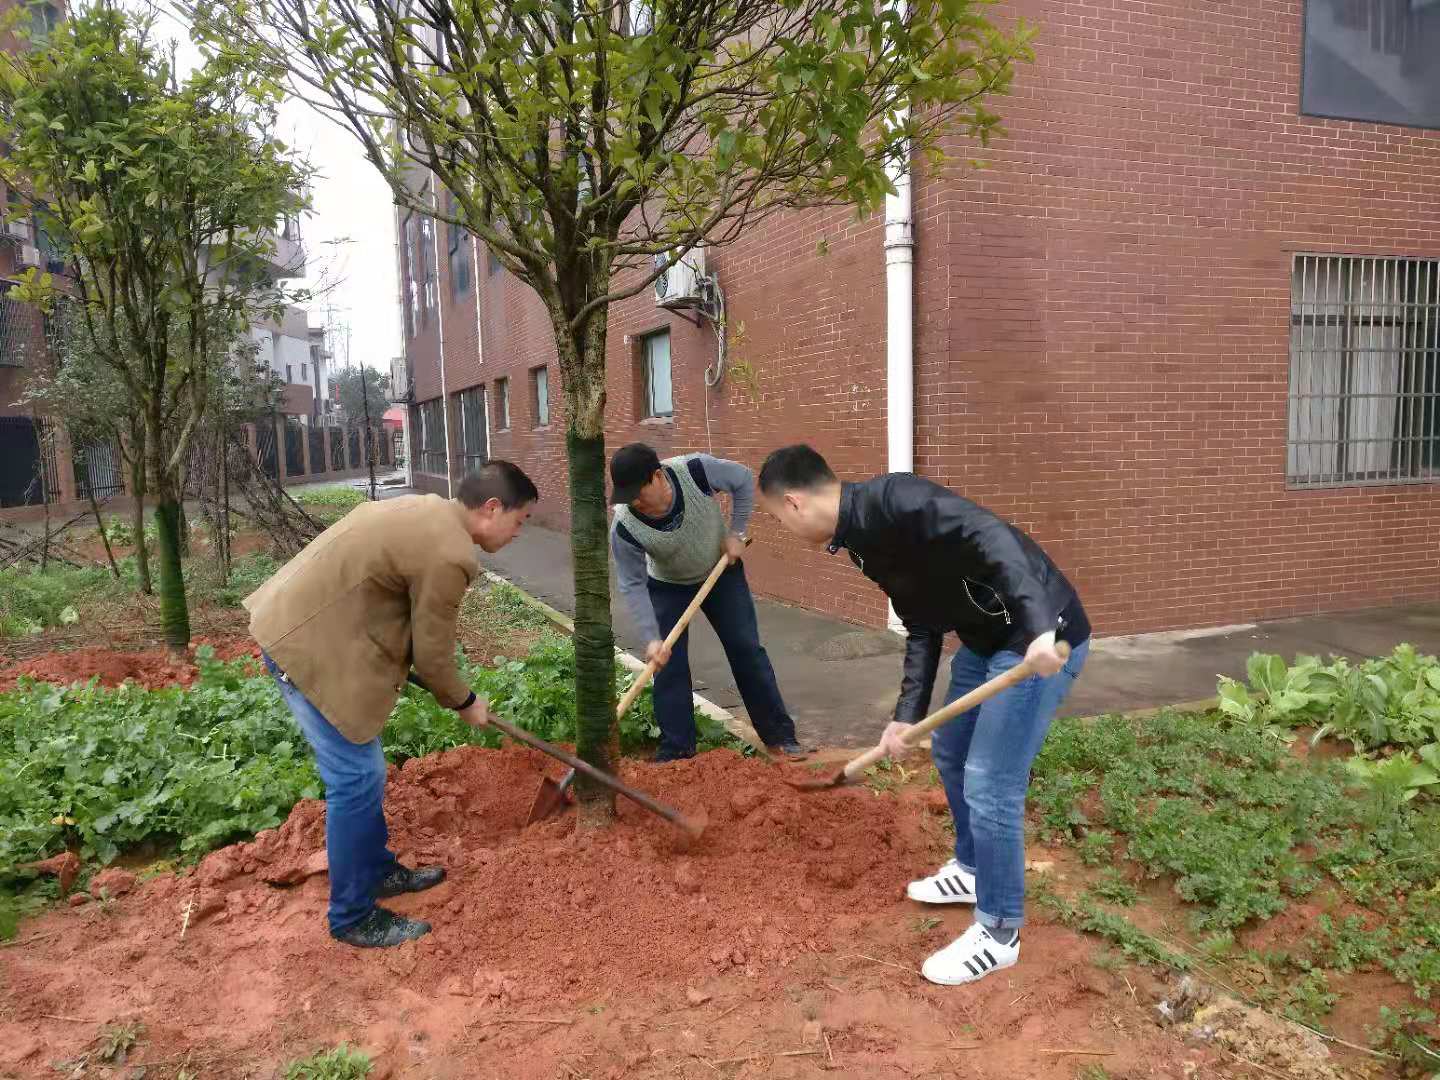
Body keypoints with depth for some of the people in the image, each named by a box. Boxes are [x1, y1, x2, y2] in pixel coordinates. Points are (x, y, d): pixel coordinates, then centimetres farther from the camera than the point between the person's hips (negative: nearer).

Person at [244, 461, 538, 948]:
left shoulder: (427, 511, 9)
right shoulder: (448, 555, -21)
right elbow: (433, 654, -12)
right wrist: (465, 703, 5)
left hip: (297, 626, 11)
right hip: (314, 650, -11)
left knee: (361, 771, 20)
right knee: (357, 781, -2)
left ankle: (378, 870, 35)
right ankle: (353, 917, 12)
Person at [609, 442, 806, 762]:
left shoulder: (696, 470, -34)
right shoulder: (624, 529, -32)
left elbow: (744, 479, -15)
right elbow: (633, 586, -23)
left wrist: (736, 533, -17)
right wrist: (652, 638, -30)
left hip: (721, 571, 0)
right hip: (667, 587, 0)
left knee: (747, 650, 2)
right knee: (668, 664, -5)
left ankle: (780, 735, 14)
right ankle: (676, 749, 10)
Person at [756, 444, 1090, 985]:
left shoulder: (891, 500, -22)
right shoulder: (862, 538, 8)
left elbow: (990, 536, -32)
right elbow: (922, 628, 12)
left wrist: (1039, 628, -39)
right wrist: (906, 715, 7)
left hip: (1041, 640, -10)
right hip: (985, 637, 10)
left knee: (990, 785, -5)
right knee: (950, 751, 22)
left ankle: (999, 932, 14)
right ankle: (971, 869, 44)